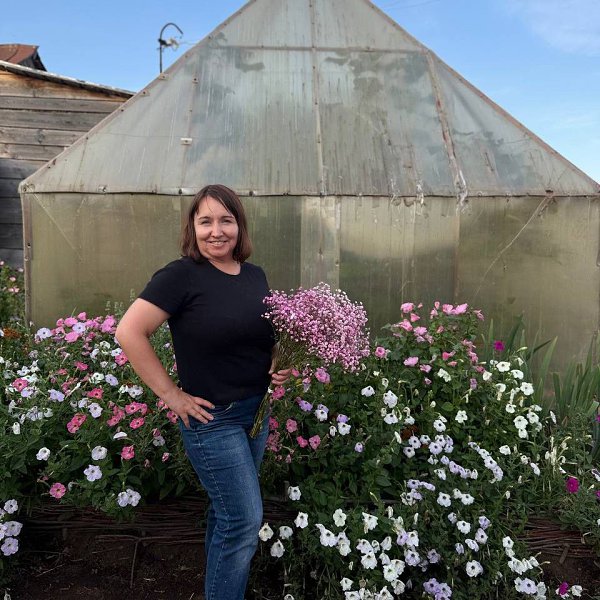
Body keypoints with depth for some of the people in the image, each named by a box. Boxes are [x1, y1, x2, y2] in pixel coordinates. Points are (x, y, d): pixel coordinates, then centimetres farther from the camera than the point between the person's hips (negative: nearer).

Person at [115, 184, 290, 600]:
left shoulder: (255, 276, 4)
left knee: (227, 511, 22)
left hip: (257, 411, 7)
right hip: (212, 418, -6)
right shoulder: (182, 275, -15)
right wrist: (170, 394, -17)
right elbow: (130, 332, -19)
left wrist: (282, 368, 0)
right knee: (246, 521, 0)